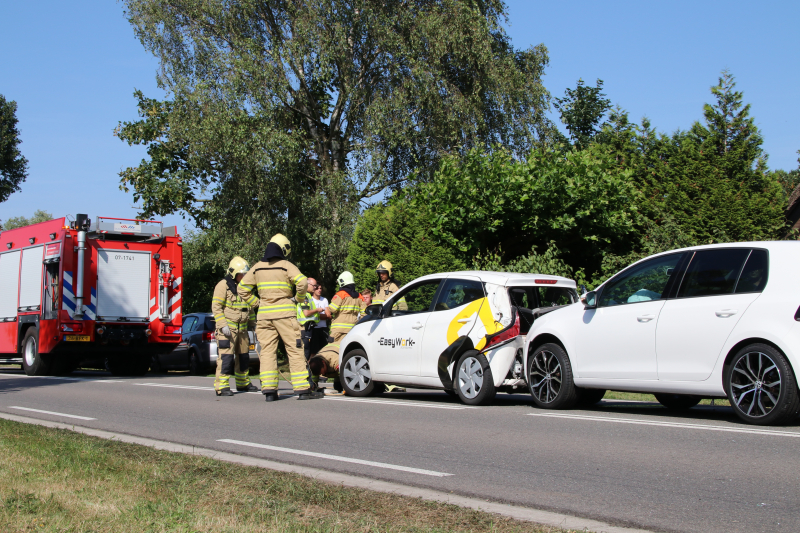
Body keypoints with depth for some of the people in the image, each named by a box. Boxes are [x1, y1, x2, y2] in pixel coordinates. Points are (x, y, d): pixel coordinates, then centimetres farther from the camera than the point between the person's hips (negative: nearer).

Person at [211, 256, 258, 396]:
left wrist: (253, 324, 23)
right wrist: (223, 325, -19)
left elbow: (250, 307, 26)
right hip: (227, 329, -8)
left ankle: (243, 383, 25)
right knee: (226, 357, -12)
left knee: (243, 356, 13)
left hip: (242, 329, 8)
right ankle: (222, 386, -11)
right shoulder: (223, 286, -8)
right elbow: (216, 307, -12)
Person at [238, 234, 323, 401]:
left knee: (267, 352, 5)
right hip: (285, 313, -4)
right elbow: (302, 282, -17)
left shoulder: (257, 267, 11)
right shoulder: (286, 266, -2)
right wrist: (299, 299, -2)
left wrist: (257, 303, 12)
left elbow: (243, 289, 11)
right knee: (295, 350, -1)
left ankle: (269, 390, 0)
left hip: (264, 314, 4)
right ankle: (303, 389, -4)